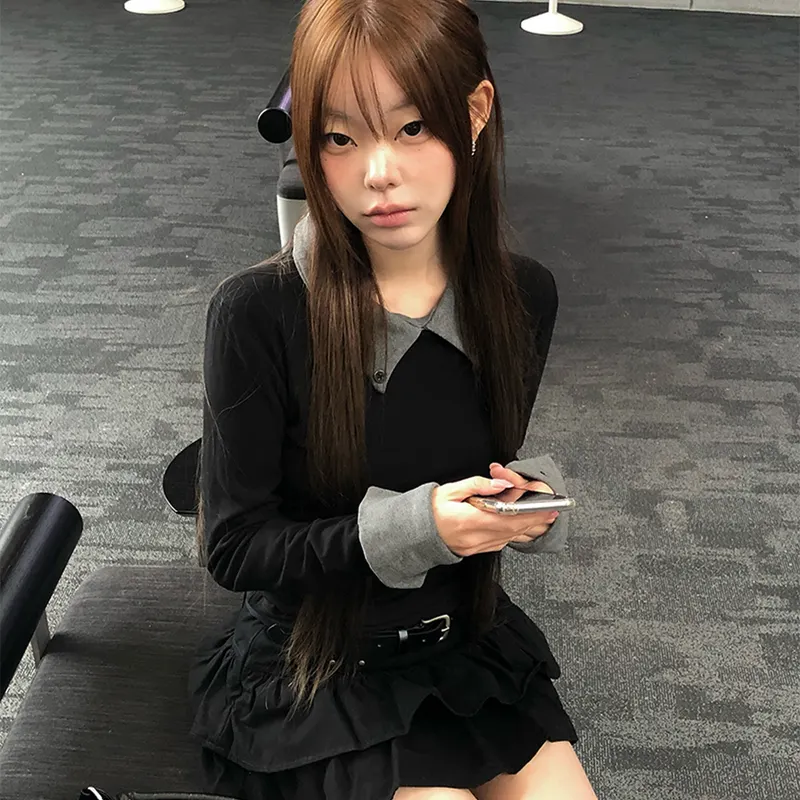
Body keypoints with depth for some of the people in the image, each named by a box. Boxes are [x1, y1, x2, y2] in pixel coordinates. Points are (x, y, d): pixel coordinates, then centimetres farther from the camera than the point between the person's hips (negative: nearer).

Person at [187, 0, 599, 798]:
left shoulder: (522, 296, -9)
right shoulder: (256, 313, -22)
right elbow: (234, 547, -15)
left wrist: (532, 499, -14)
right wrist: (408, 529, -26)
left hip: (469, 641, 4)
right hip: (314, 663, -3)